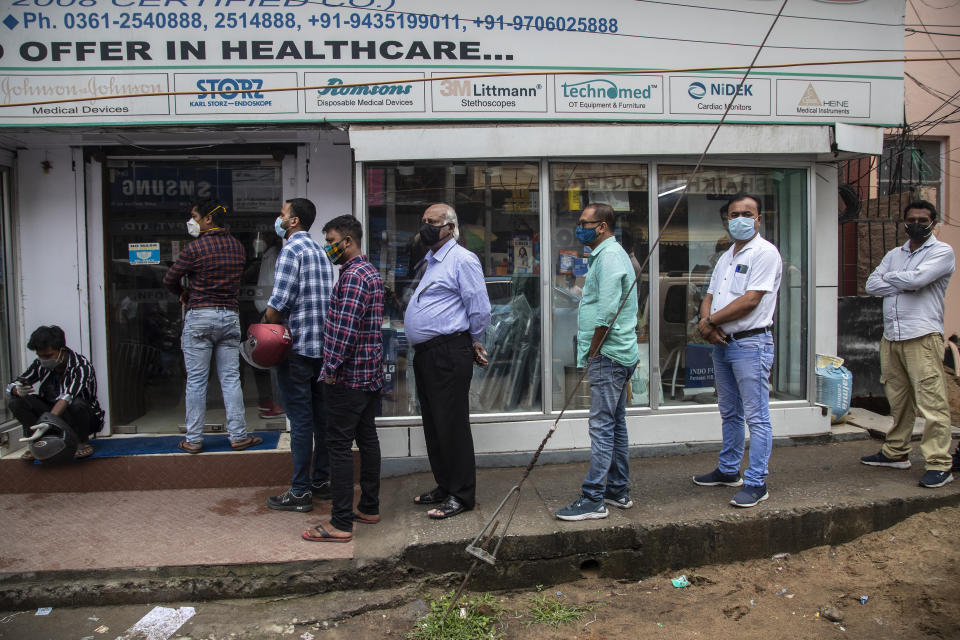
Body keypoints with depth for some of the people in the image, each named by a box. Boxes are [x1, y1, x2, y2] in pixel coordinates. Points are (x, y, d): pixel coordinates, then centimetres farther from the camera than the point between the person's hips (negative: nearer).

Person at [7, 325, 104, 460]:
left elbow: (67, 396, -38)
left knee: (77, 404, -39)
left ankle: (83, 443, -11)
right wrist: (18, 390, -29)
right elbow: (10, 387, -3)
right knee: (15, 401, -13)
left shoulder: (81, 367, -22)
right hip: (53, 412, 5)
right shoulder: (40, 365, -4)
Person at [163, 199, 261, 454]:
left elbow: (169, 279, -2)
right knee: (230, 378, 7)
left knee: (196, 380, 3)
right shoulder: (237, 247, 8)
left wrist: (183, 294, 19)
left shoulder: (195, 248, -9)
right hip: (230, 317, 4)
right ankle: (238, 436, 8)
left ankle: (194, 440, 8)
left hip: (200, 317, -4)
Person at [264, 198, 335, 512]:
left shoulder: (291, 250, -11)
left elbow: (278, 302, -19)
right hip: (323, 346, 8)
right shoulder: (320, 251, 14)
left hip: (296, 348, -8)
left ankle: (300, 492, 4)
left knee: (300, 420, -3)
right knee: (321, 416, 13)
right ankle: (321, 481, 23)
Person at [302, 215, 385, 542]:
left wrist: (331, 369, -15)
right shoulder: (371, 272, 16)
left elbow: (345, 329, -23)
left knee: (339, 445, -5)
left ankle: (341, 523, 0)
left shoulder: (353, 276, -17)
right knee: (367, 438, 15)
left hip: (348, 376, -10)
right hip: (371, 374, 10)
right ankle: (369, 507, 26)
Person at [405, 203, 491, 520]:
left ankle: (461, 495, 6)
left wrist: (474, 342, -1)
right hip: (425, 353, 10)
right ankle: (444, 486, 28)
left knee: (452, 424, -4)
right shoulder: (432, 261, 19)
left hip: (449, 354, -10)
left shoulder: (462, 260, -11)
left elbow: (480, 309, -13)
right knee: (433, 423, 15)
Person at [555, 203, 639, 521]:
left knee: (602, 426, -8)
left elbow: (607, 312, -21)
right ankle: (619, 491, 24)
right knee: (616, 424, 15)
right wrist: (592, 353, 20)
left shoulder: (609, 255, -14)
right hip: (617, 354, 11)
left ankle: (593, 498, -4)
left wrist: (592, 352, -14)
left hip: (608, 355, -11)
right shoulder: (607, 254, 20)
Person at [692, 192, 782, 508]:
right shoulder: (726, 257, 18)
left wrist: (710, 321, -11)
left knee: (756, 417, -4)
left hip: (751, 343, -9)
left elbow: (750, 300, -18)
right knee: (730, 414, 18)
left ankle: (756, 483, 2)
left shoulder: (765, 253, -9)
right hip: (721, 342, 9)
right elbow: (710, 296, 16)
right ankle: (729, 471, 29)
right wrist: (706, 322, -6)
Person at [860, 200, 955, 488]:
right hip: (891, 336, 6)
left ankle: (939, 464, -6)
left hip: (923, 337, -6)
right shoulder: (893, 255, 20)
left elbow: (918, 278, -16)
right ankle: (896, 452, 22)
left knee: (931, 401, -8)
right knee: (898, 399, 12)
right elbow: (871, 285, 7)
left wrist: (889, 277, 3)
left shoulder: (942, 251, 1)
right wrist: (905, 285, -7)